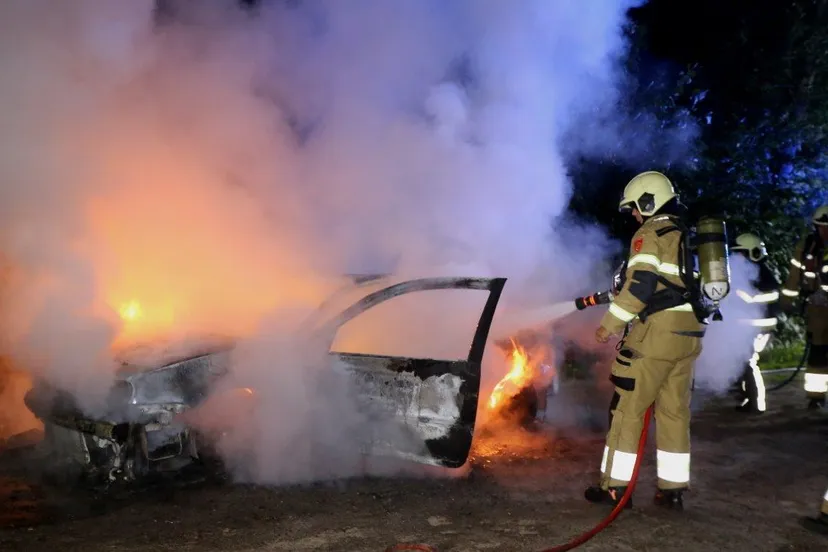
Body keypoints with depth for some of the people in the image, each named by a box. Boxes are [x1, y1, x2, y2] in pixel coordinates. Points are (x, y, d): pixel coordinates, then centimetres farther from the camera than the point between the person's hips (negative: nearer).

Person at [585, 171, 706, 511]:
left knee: (627, 409, 0)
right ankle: (673, 489, 17)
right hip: (689, 334, 8)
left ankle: (615, 486, 5)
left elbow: (640, 284, -17)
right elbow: (688, 285, 20)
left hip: (656, 333, -8)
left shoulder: (650, 234, -7)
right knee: (675, 412, 12)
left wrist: (609, 324, -11)